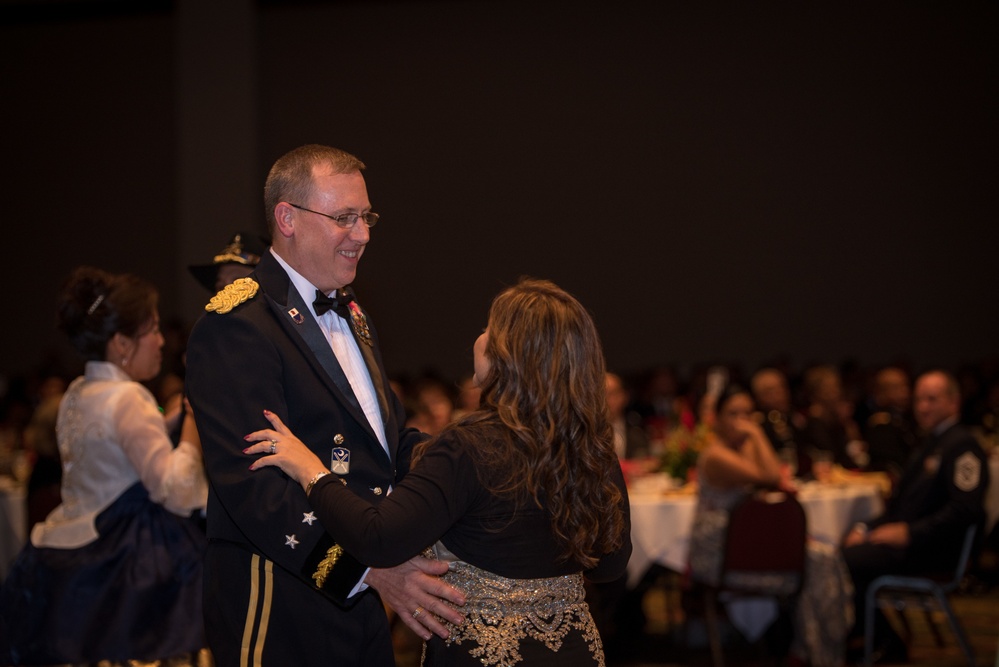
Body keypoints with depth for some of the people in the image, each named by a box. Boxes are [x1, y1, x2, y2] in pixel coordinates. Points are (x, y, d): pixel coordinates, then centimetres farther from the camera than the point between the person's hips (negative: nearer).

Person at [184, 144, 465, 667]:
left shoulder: (350, 315, 17)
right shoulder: (237, 326, -14)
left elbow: (393, 437, 20)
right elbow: (250, 485, -23)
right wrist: (369, 570, -29)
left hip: (360, 595, 8)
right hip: (279, 611, -8)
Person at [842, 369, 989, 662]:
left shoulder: (961, 445, -11)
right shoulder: (928, 444, 21)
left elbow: (965, 509, -21)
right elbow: (900, 503, 24)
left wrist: (909, 532, -23)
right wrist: (867, 528, 6)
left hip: (937, 550, -10)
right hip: (906, 538, 10)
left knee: (847, 561, -22)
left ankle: (883, 643, -5)